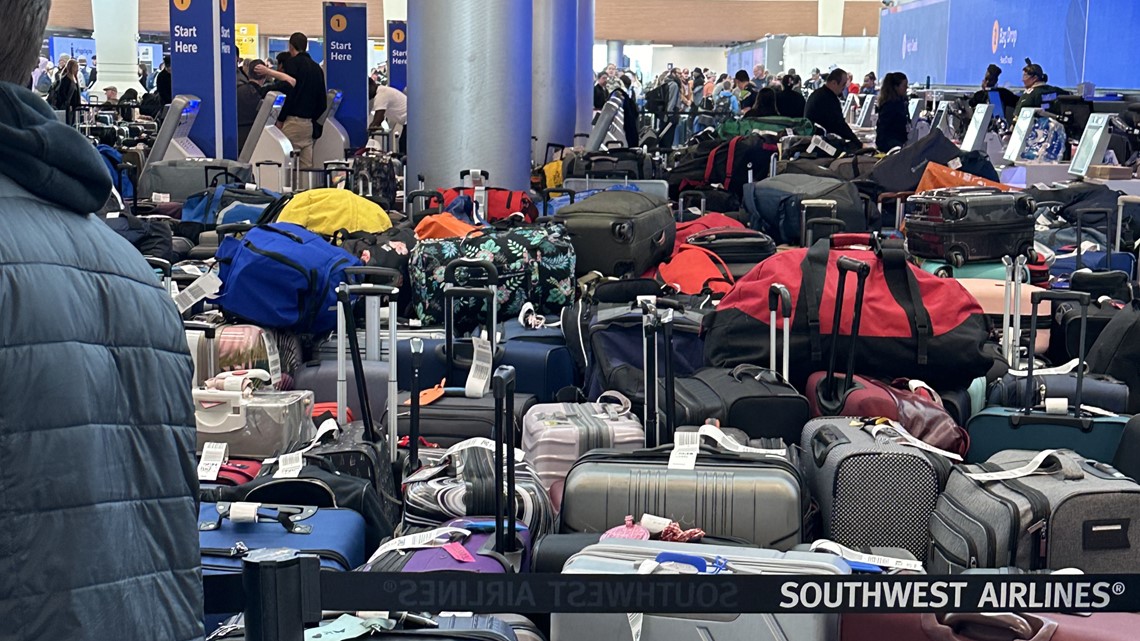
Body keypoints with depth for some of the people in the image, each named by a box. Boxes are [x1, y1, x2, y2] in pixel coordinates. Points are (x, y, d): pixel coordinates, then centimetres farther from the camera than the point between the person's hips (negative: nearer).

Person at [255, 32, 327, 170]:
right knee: (306, 165, 6)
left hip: (293, 120, -7)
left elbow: (290, 94, -14)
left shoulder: (292, 63, -5)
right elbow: (322, 100, 16)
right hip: (309, 122, 7)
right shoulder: (316, 67, 15)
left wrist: (280, 119, -9)